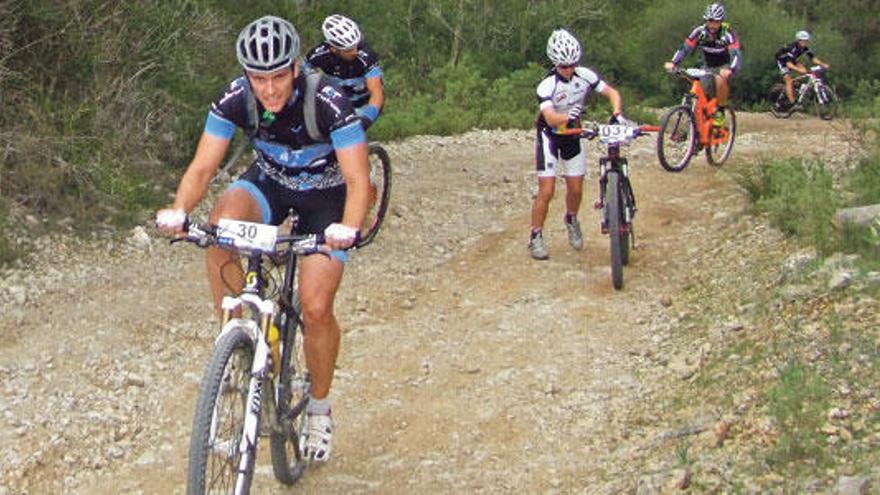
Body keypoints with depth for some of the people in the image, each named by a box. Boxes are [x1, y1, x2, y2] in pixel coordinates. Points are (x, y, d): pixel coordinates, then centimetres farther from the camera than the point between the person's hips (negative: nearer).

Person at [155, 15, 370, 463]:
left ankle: (319, 407, 12)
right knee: (220, 224, -32)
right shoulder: (234, 100, -22)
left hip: (325, 195, -2)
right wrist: (178, 211, -44)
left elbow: (358, 181, -33)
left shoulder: (329, 103, -31)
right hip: (268, 182, 3)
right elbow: (202, 167, -23)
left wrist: (347, 229, -53)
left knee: (316, 308, -15)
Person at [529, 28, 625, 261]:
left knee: (576, 188, 9)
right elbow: (550, 118, -40)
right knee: (546, 191, -10)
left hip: (572, 134, 4)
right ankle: (535, 237, 4)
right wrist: (568, 117, -58)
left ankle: (571, 220, 40)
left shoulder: (585, 75, -15)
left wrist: (617, 115, -29)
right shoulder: (547, 86, -28)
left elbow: (612, 93, -11)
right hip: (549, 135, -4)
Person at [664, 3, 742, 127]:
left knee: (720, 79, -36)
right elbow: (685, 48, -20)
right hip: (708, 67, 4)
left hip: (725, 66, -4)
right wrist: (673, 63, -38)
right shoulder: (700, 31, -16)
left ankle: (721, 111, -17)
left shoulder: (727, 34, -25)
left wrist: (730, 70, -55)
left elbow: (736, 55, -34)